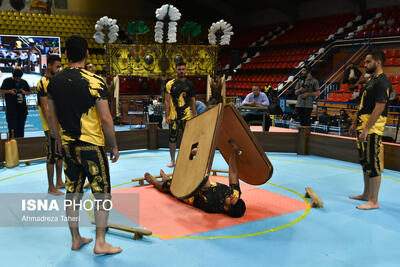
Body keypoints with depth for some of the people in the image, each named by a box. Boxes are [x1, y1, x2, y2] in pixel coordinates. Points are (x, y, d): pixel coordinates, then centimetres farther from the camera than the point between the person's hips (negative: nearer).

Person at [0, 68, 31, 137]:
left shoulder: (24, 82, 10)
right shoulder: (7, 81, 2)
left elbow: (28, 93, 17)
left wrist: (24, 92, -5)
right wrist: (9, 91, -12)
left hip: (22, 109, 3)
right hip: (11, 109, -3)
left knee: (21, 128, 8)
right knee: (12, 127, -7)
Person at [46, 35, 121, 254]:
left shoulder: (54, 81, 3)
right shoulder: (94, 81, -13)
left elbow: (51, 116, 10)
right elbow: (105, 119, -14)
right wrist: (114, 146, -3)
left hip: (67, 145, 6)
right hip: (92, 145, -5)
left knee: (72, 193, 14)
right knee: (102, 194, 6)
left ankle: (76, 239, 27)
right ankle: (100, 243, 10)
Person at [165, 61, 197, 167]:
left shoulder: (189, 84, 8)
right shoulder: (170, 84, 2)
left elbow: (193, 101, 11)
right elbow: (167, 101, 0)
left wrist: (194, 115, 6)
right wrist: (167, 116, -6)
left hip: (187, 115, 1)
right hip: (174, 116, -1)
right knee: (172, 138, 4)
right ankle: (172, 161, 16)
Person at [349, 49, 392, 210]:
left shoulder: (382, 82, -15)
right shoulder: (371, 81, 17)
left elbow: (379, 108, -22)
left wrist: (366, 129, -24)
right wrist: (355, 124, 21)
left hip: (372, 129, -10)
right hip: (363, 127, 10)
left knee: (373, 164, -5)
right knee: (365, 162, 17)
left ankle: (373, 201, 3)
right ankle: (366, 194, 29)